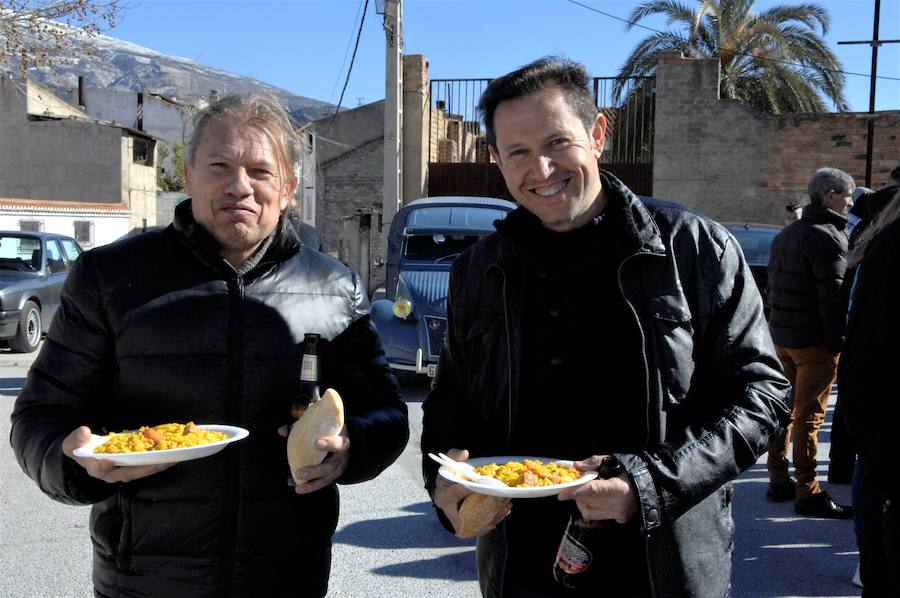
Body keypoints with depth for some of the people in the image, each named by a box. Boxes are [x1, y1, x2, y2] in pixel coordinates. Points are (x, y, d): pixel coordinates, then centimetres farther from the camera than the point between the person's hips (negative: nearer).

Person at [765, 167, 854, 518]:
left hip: (780, 335, 9)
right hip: (814, 340, -9)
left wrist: (778, 327, 18)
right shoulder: (829, 236, -14)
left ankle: (779, 481, 23)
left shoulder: (785, 235, 15)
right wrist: (838, 341, -16)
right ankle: (808, 493, 0)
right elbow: (833, 295, -19)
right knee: (809, 416, -5)